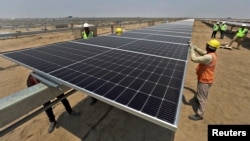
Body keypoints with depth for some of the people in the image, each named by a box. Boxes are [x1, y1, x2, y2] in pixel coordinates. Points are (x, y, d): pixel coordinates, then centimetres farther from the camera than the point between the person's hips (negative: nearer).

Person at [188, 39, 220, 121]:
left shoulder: (209, 57, -33)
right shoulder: (212, 54, -1)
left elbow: (194, 59, -39)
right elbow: (202, 53, 16)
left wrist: (192, 49, -25)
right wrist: (194, 47, 3)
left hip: (204, 80, -9)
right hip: (205, 78, 9)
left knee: (202, 98, 4)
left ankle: (199, 115, 18)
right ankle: (197, 98, 61)